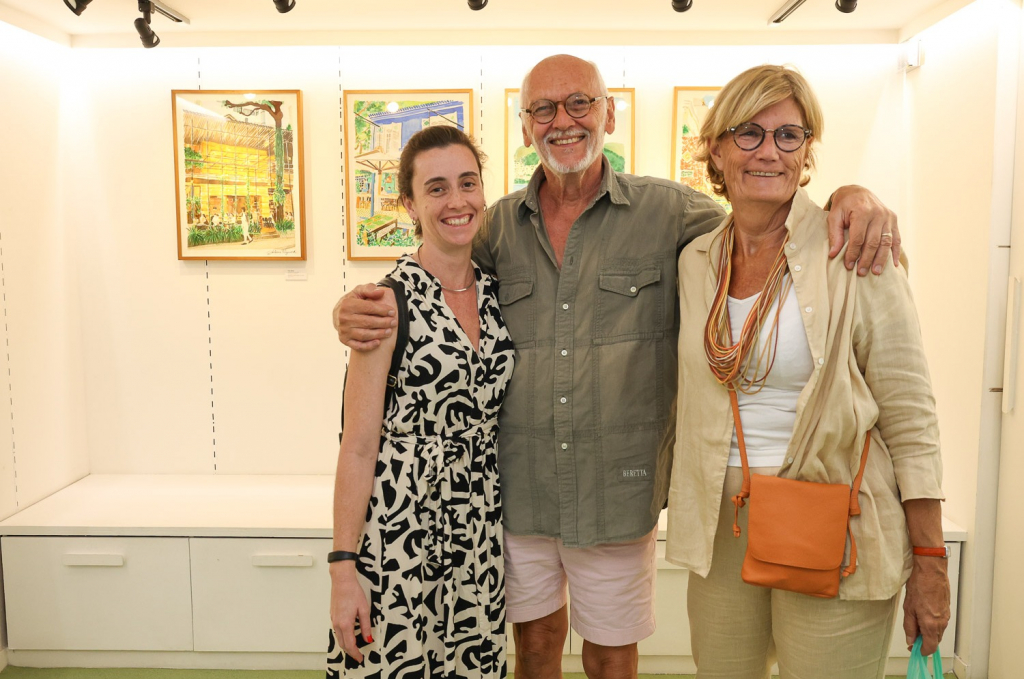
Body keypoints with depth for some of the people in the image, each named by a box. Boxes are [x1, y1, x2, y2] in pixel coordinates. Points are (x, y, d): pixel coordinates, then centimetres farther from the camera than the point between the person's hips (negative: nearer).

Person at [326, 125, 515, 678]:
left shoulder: (495, 290, 3)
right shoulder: (392, 300, -13)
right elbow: (358, 448, -12)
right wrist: (343, 570, -12)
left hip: (478, 529, 5)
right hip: (399, 530, -5)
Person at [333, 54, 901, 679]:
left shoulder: (668, 211, -5)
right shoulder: (499, 224, 2)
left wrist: (850, 197, -21)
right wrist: (359, 312, -11)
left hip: (619, 494, -2)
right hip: (518, 491, 2)